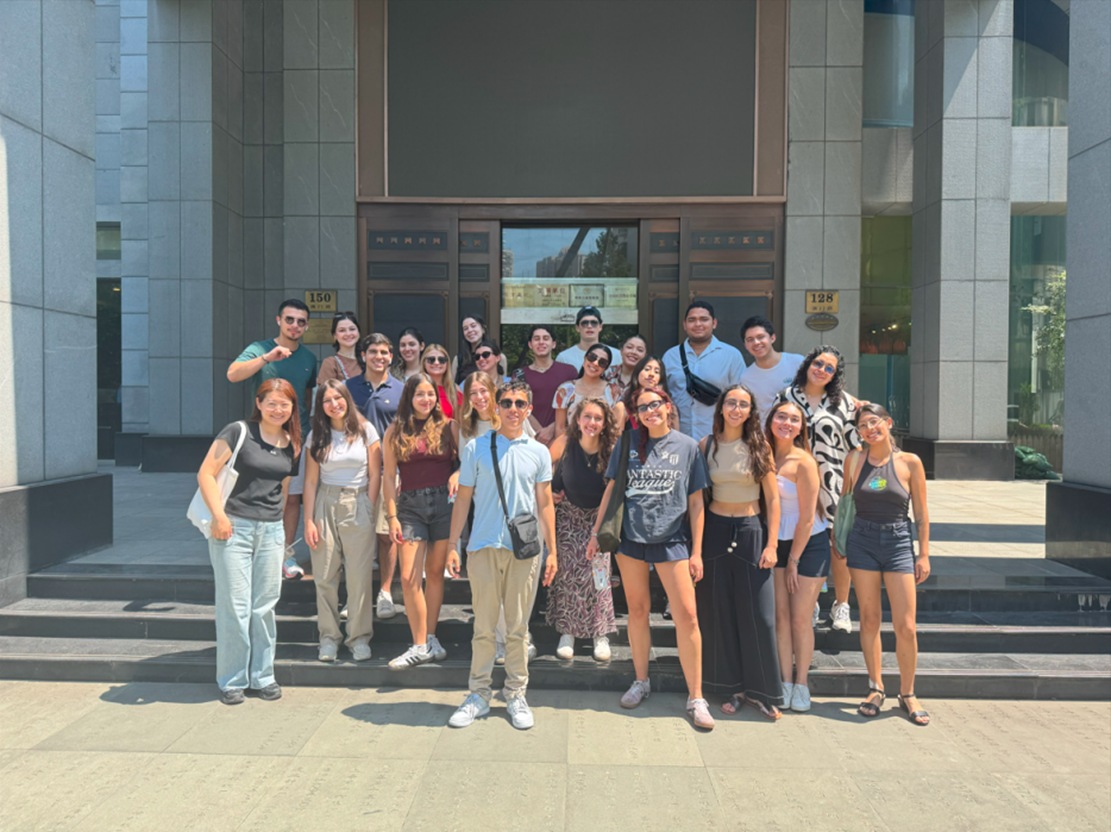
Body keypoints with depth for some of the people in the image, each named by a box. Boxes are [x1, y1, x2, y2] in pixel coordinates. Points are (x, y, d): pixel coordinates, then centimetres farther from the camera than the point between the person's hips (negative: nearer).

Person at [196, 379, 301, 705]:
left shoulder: (292, 445, 11)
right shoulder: (238, 432, -5)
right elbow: (206, 473, -7)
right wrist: (218, 515, -15)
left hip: (271, 531, 5)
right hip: (233, 527, -4)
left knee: (264, 606, 9)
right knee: (234, 606, 0)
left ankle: (262, 676, 22)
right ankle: (231, 680, 14)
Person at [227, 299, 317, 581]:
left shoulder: (308, 357, 9)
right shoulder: (259, 350, -5)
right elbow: (233, 374, -23)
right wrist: (267, 357, -34)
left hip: (297, 434, 4)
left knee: (292, 496, 7)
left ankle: (287, 553, 18)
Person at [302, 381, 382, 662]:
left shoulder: (365, 430, 2)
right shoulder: (317, 436, 6)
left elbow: (375, 475, 4)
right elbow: (311, 481, 5)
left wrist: (367, 510, -1)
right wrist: (309, 521, 0)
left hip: (358, 505, -1)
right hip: (325, 504, 2)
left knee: (359, 575, -3)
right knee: (324, 576, 2)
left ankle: (359, 637, 10)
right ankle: (329, 637, 15)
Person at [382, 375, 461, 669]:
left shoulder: (448, 426, 6)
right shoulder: (396, 431, 6)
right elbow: (390, 476, 4)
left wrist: (458, 474, -15)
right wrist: (392, 516, -1)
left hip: (444, 502, 0)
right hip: (410, 505, 0)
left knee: (435, 573, 7)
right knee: (409, 577, -5)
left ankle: (430, 638, 20)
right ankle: (420, 645, 5)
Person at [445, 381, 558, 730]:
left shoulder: (539, 452, 7)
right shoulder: (476, 448, 3)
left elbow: (545, 504, 11)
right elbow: (463, 499, 6)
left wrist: (552, 551, 8)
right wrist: (452, 546, 2)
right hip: (483, 546, -1)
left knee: (518, 627, 8)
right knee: (483, 626, 5)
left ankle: (516, 695, 21)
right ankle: (479, 694, 18)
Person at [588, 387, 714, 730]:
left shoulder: (688, 446, 2)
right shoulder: (628, 443, 6)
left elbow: (695, 502, 3)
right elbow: (611, 490, 11)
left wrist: (696, 551, -1)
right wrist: (597, 532, 7)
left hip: (672, 539, -2)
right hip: (630, 535, 2)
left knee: (686, 614, -6)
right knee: (637, 610, 10)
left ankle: (695, 698, 5)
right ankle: (641, 682, 27)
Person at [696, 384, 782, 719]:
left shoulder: (759, 447, -2)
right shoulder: (707, 445, 1)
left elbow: (772, 499, -1)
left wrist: (771, 544, -6)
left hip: (751, 531, -1)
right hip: (715, 530, 1)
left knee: (757, 613, 0)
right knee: (719, 611, 6)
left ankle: (760, 690, 16)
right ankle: (733, 688, 20)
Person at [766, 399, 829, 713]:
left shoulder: (803, 462, -16)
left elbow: (807, 518, -13)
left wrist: (793, 560, -8)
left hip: (809, 544, -4)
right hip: (778, 542, 4)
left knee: (801, 617, -1)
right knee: (781, 614, 3)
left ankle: (801, 684, 15)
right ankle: (785, 682, 14)